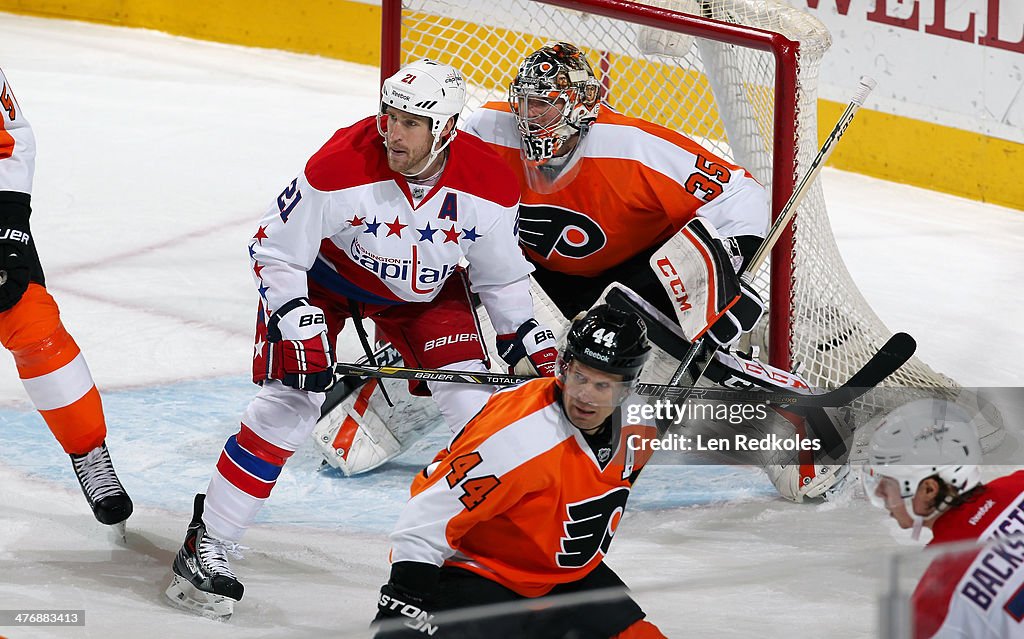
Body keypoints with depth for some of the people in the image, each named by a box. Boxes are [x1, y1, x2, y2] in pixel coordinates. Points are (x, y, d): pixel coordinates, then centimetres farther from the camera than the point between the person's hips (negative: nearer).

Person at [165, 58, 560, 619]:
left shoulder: (489, 187, -23)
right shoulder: (339, 167, -34)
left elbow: (502, 275, -3)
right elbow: (274, 252, -22)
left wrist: (527, 340, -8)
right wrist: (296, 325, -32)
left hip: (424, 289, 3)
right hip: (324, 275, -3)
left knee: (471, 400, -12)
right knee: (290, 400, -16)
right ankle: (207, 546, -7)